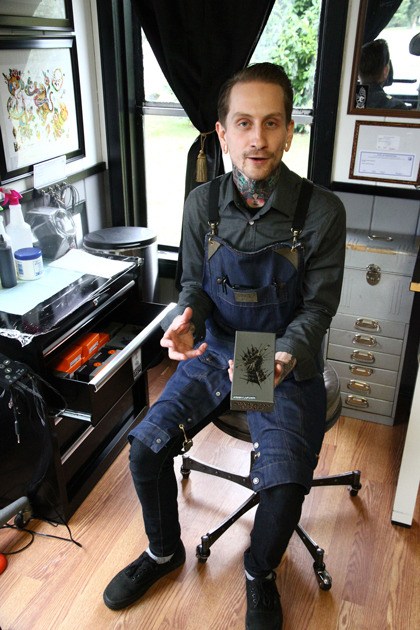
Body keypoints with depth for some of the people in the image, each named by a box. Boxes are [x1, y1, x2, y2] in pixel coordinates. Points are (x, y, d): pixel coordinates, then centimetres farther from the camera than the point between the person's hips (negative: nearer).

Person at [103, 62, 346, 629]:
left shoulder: (322, 211, -14)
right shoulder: (202, 204, -5)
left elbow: (318, 306, -8)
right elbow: (194, 282, 4)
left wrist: (284, 356, -27)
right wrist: (185, 318, -19)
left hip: (288, 364, -2)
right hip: (215, 351, 3)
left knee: (284, 484, -20)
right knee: (146, 448, -10)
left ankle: (260, 572, 18)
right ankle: (164, 551, 24)